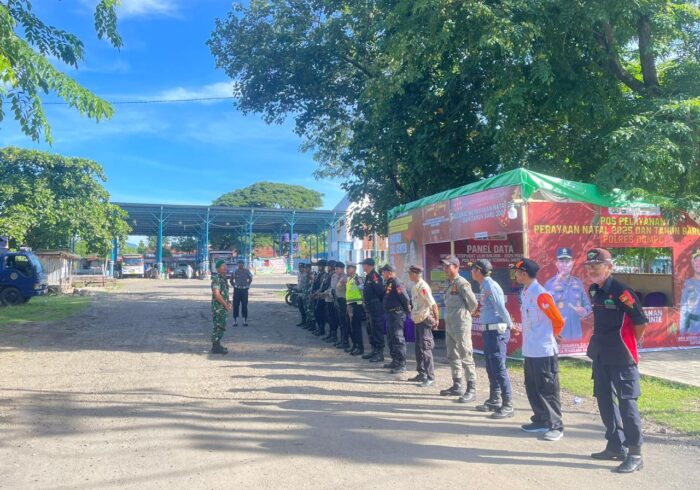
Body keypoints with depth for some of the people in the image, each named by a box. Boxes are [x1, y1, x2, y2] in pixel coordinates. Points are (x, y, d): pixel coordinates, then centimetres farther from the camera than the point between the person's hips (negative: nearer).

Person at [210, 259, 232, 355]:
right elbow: (217, 295, -23)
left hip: (223, 307, 10)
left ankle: (217, 345, 23)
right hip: (218, 307, -10)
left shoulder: (224, 279, 14)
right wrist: (226, 305, -16)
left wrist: (228, 302, 7)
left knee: (221, 327, 14)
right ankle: (215, 347, 0)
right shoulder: (216, 279, -16)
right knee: (218, 327, -5)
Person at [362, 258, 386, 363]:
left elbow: (380, 292, -21)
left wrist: (379, 304, -14)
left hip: (376, 308, -10)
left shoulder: (374, 276, -16)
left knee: (377, 330, -6)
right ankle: (374, 350, 25)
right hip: (369, 308, 10)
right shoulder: (368, 276, 16)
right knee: (371, 330, 16)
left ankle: (380, 353, -2)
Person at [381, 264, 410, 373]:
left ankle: (402, 364, -4)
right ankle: (395, 361, 27)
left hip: (396, 314, -10)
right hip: (389, 314, 10)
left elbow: (405, 298, -20)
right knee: (391, 339, 17)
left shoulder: (396, 283, -16)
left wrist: (407, 310, -10)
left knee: (398, 339, -7)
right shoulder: (388, 283, 14)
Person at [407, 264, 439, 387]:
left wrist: (436, 319, -20)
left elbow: (433, 304, -20)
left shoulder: (422, 287, -18)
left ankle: (430, 378, -3)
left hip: (425, 320, -10)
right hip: (417, 320, 10)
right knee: (418, 348, 16)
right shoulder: (415, 286, 11)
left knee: (425, 349, -7)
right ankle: (421, 374, 27)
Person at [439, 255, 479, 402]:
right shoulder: (449, 283, 13)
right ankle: (457, 386, 27)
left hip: (461, 326, -9)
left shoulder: (462, 283, -13)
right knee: (453, 357, 16)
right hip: (449, 325, 10)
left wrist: (466, 313, 4)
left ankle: (471, 389, 0)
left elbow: (473, 303, -12)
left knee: (466, 357, -5)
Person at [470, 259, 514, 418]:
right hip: (488, 331, 10)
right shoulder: (484, 286, 12)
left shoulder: (490, 286, -17)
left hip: (496, 331, -10)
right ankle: (494, 400, 28)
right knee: (491, 368, 17)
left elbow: (501, 308, -18)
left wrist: (510, 325, -11)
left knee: (499, 369, -6)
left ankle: (507, 406, 1)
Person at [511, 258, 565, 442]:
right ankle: (541, 420, 28)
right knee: (532, 388, 16)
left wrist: (549, 337, 2)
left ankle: (556, 426, 11)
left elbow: (558, 321, -13)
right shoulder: (524, 293, 9)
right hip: (529, 350, 9)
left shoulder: (541, 295, -18)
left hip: (544, 351, -9)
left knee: (548, 390, 0)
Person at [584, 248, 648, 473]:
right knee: (605, 401, 15)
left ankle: (635, 454, 8)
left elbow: (641, 321, -14)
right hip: (601, 356, 9)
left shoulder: (621, 291, -18)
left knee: (626, 403, -3)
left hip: (622, 358, -8)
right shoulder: (594, 291, 7)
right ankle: (615, 446, 29)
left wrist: (629, 343, -1)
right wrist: (602, 343, 14)